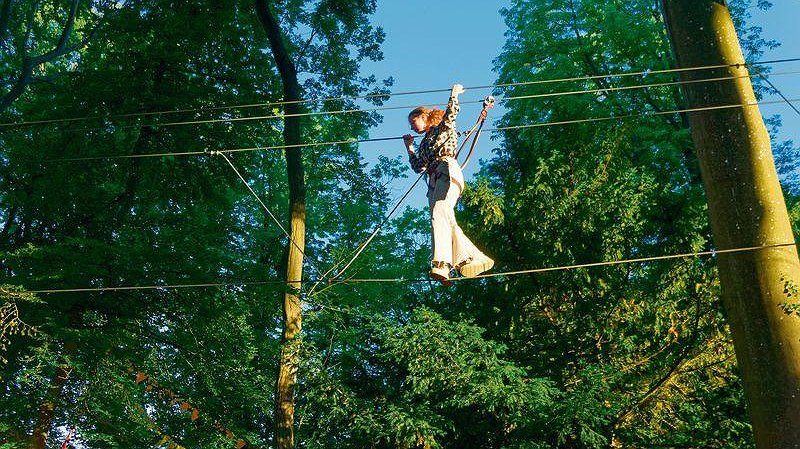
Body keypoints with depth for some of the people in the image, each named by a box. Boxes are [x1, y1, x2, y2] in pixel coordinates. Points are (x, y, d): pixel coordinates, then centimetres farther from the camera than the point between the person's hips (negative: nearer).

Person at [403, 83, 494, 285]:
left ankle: (441, 264, -45)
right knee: (447, 222, -10)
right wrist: (409, 147, 34)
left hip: (447, 171, -8)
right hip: (434, 181, 8)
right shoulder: (424, 143, 34)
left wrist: (454, 93, 10)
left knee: (440, 213, -28)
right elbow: (418, 167, 30)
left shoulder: (443, 128, 17)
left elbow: (452, 112, -1)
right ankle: (475, 259, -11)